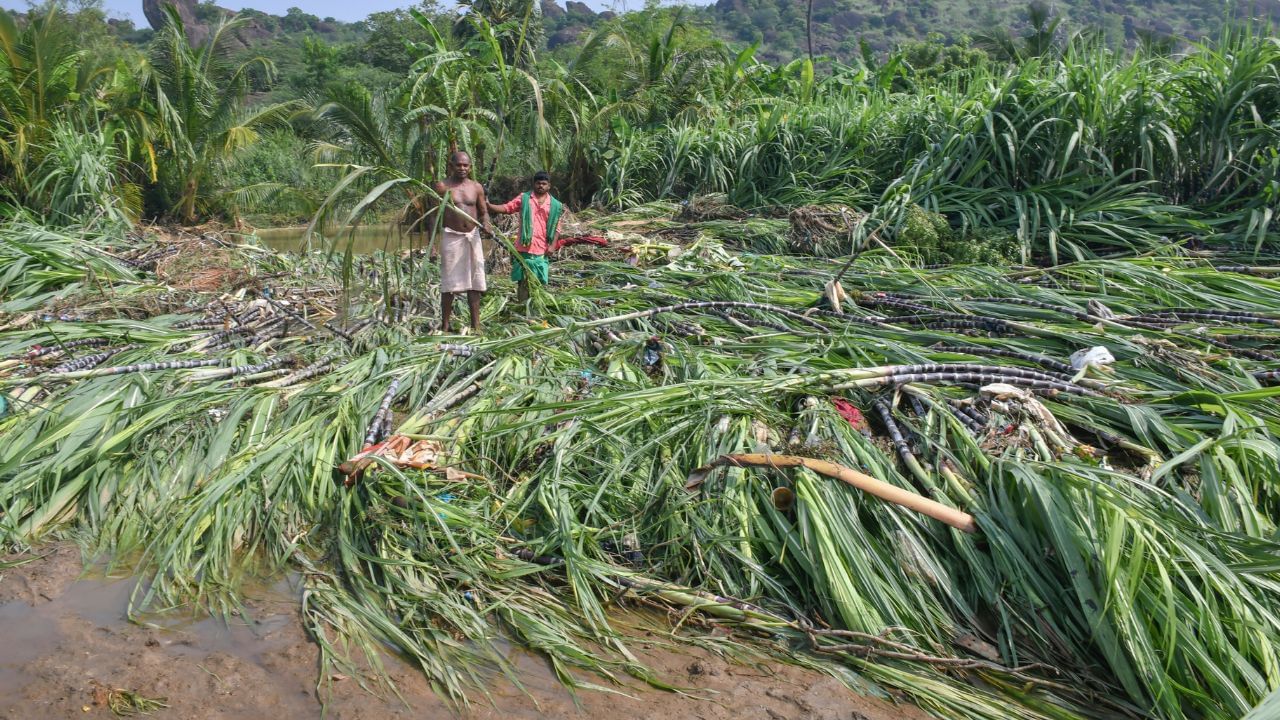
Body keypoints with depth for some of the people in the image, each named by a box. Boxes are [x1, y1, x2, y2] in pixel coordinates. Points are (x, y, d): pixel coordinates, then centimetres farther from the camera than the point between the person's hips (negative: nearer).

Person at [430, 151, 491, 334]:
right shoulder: (442, 187, -2)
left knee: (475, 282, 4)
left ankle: (476, 325, 11)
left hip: (472, 236, 4)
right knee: (449, 283, -2)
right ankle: (444, 326, 6)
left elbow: (483, 212, 13)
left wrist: (486, 223, -11)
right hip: (451, 237, -4)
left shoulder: (476, 187, 8)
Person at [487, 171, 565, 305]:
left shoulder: (554, 205, 5)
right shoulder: (524, 198, 3)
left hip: (541, 249, 1)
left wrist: (553, 245, -2)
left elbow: (556, 227, 7)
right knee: (522, 280, 3)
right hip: (524, 247, -1)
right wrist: (488, 205, -15)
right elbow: (506, 208, -1)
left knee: (540, 281, 6)